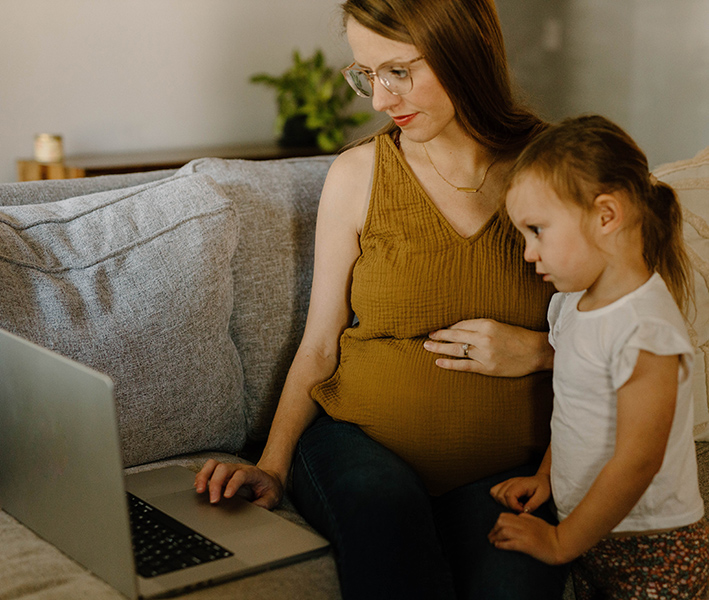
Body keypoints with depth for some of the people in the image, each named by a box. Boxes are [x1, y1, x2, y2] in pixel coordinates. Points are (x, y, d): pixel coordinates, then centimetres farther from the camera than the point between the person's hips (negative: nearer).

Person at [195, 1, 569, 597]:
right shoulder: (357, 175, 3)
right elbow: (319, 346, 4)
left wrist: (537, 350, -8)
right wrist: (272, 467, -8)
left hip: (506, 465, 0)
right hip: (360, 441, 1)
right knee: (383, 506, -35)